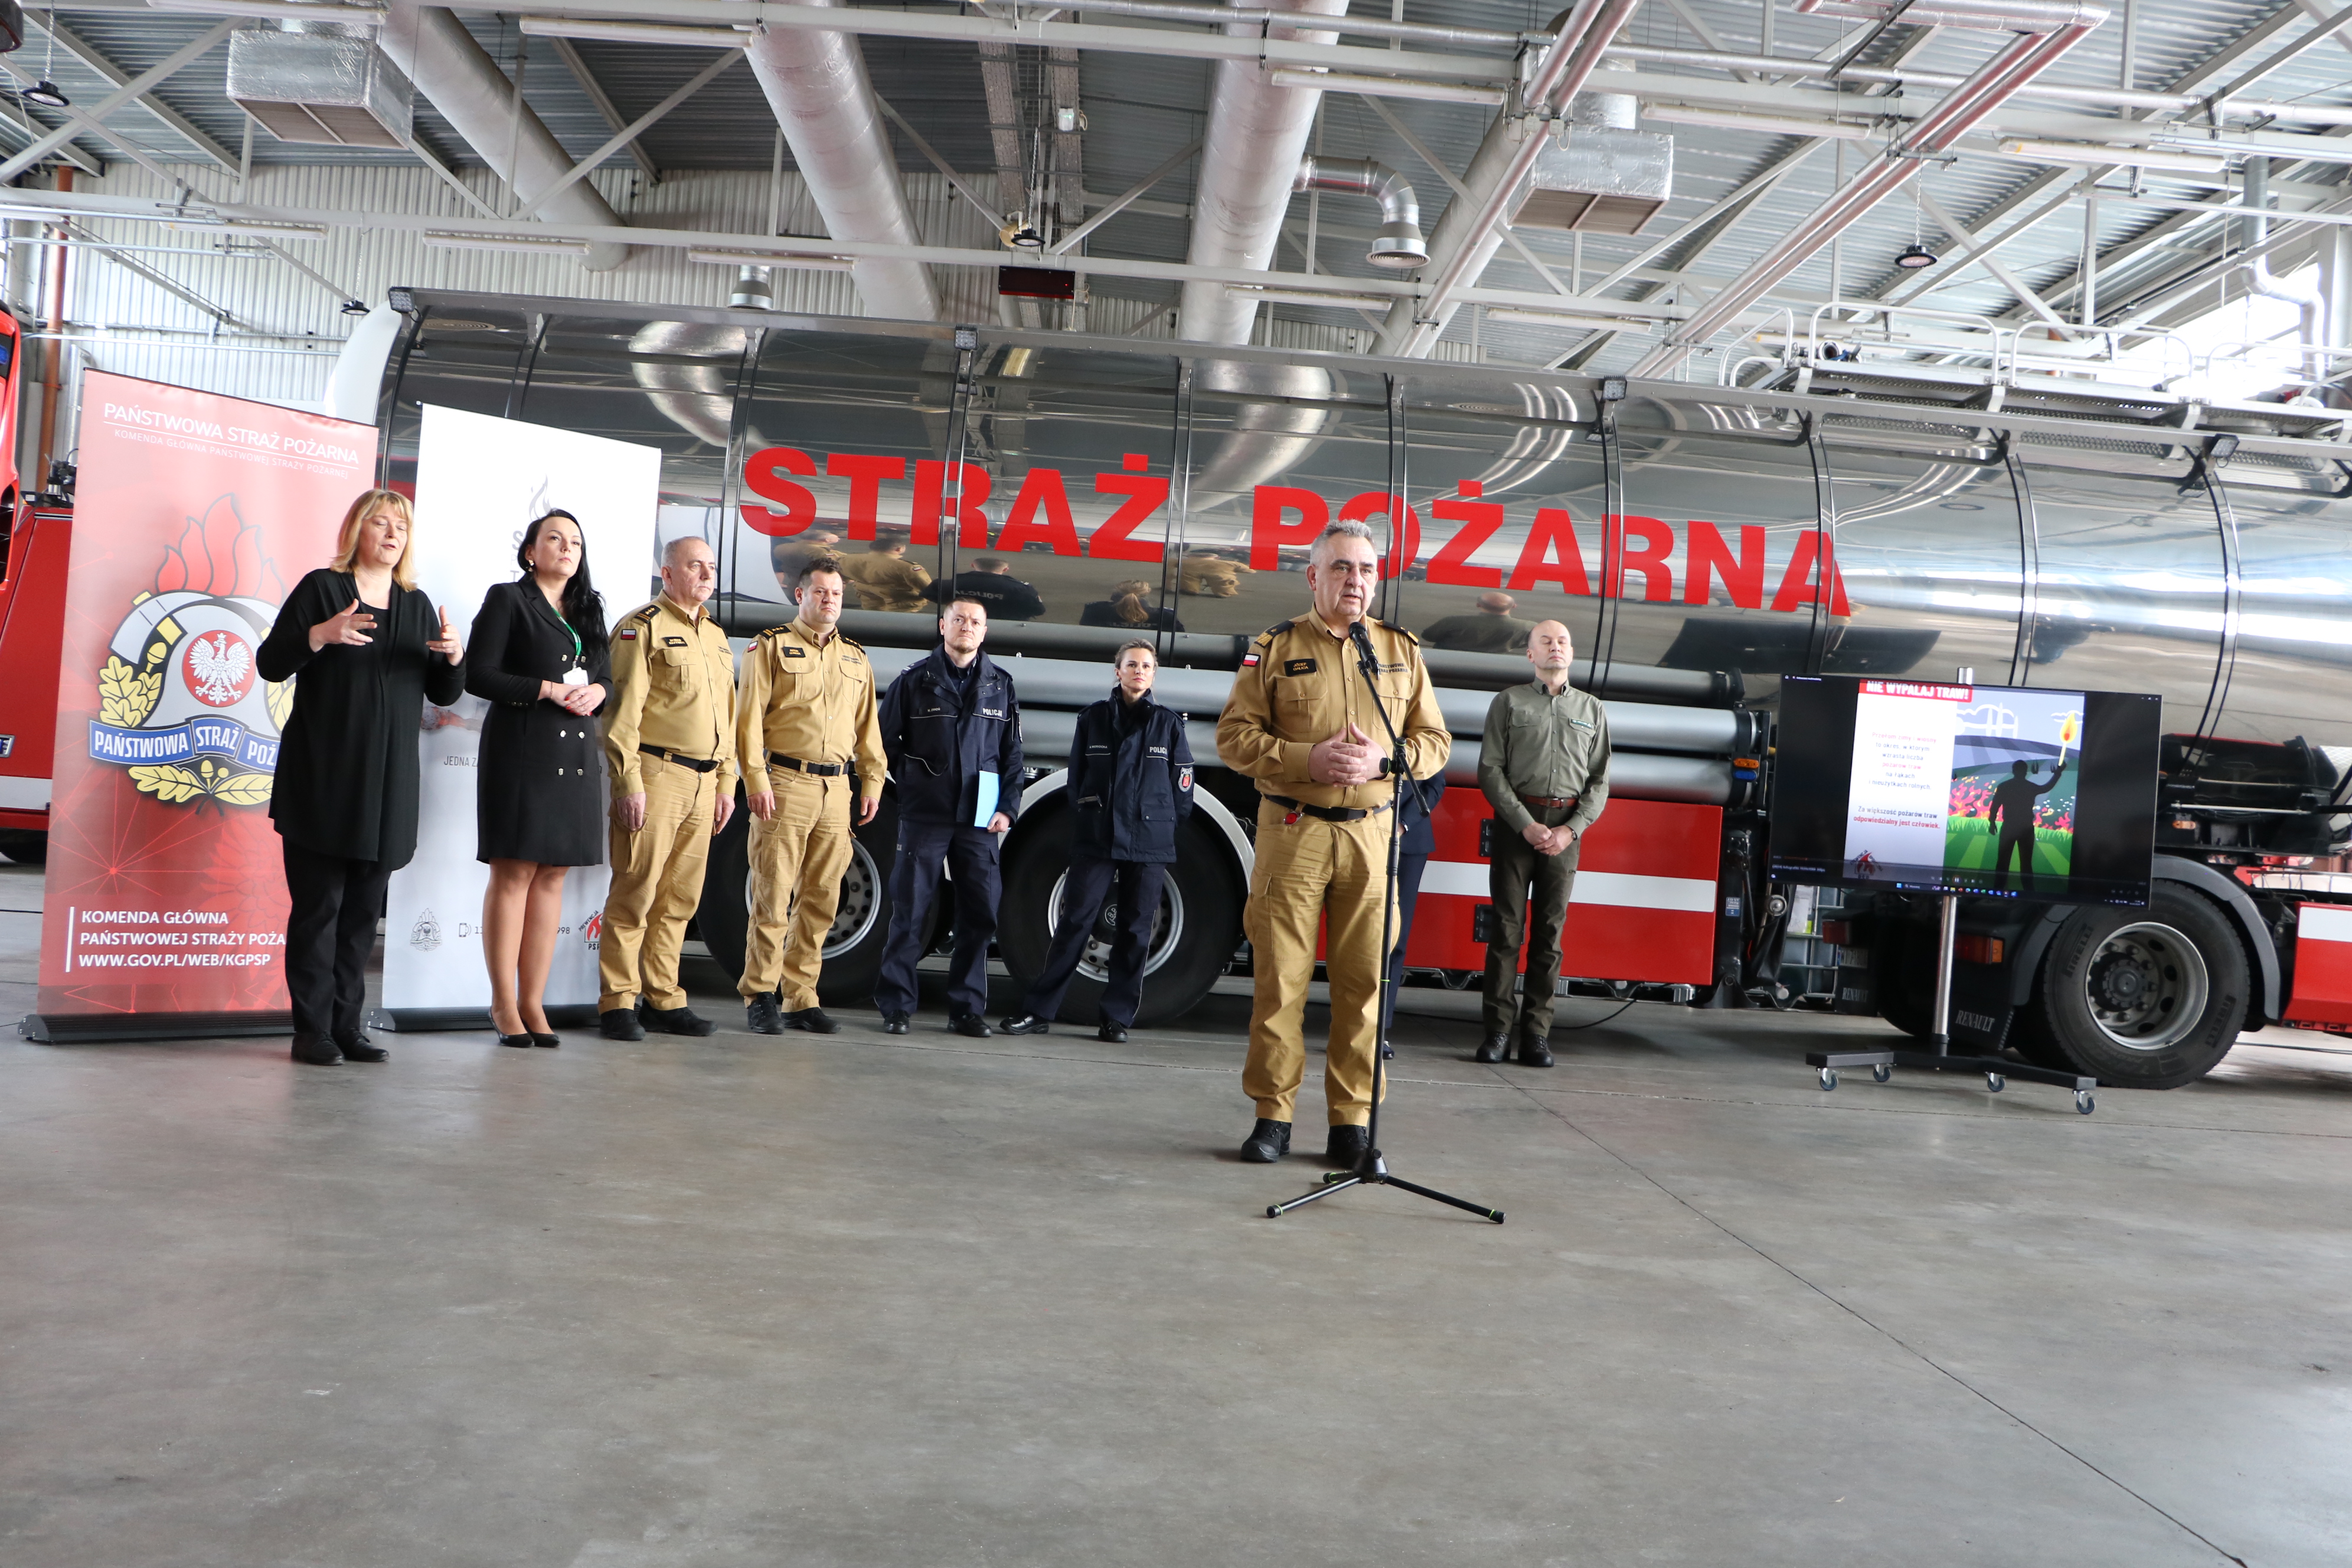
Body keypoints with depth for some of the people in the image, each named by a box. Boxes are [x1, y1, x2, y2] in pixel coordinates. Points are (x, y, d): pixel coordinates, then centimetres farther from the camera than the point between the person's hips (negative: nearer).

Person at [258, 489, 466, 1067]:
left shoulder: (418, 605, 16)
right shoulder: (321, 588, 3)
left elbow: (444, 693, 14)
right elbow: (269, 663, -3)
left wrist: (453, 658, -7)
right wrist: (321, 634, -20)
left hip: (387, 781, 4)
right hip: (322, 776, -4)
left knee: (364, 909, 6)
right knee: (318, 904, -4)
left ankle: (346, 1025, 12)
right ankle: (312, 1030, 1)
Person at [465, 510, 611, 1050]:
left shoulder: (588, 611, 20)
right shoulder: (507, 600, 2)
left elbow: (607, 678, 21)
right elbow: (479, 675, -7)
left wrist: (595, 692, -2)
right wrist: (550, 690, -14)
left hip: (576, 757, 6)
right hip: (521, 751, -6)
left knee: (553, 876, 4)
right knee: (513, 874, -5)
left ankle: (533, 1002, 9)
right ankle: (504, 1003, 2)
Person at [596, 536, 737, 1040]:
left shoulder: (717, 637, 20)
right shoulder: (643, 627, -3)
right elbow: (623, 711, -10)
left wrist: (726, 782, 17)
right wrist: (629, 783, -16)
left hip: (703, 783, 7)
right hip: (656, 776, -7)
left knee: (680, 899, 9)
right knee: (635, 894, -5)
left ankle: (663, 998, 17)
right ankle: (618, 1002, 2)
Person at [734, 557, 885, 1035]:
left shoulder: (856, 659, 19)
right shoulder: (771, 646, 4)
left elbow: (868, 727, 20)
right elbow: (749, 718, -3)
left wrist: (872, 782, 12)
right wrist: (756, 780, -11)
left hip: (837, 790, 5)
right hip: (785, 784, -5)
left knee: (821, 899, 5)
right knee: (773, 895, -5)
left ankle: (801, 998, 13)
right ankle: (760, 996, 4)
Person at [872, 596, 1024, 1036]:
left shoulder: (1001, 686, 11)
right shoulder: (914, 680, 4)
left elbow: (1012, 755, 11)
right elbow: (886, 741, 8)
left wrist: (1007, 808, 3)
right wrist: (913, 782, 4)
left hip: (980, 821, 2)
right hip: (923, 818, -2)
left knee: (980, 914, 3)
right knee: (910, 912, -1)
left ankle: (967, 1008, 13)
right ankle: (895, 1005, 7)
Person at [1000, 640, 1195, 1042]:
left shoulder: (1169, 723, 7)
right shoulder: (1094, 718, 9)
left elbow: (1182, 791, 7)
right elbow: (1076, 781, 13)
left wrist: (1162, 831, 4)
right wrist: (1092, 816, 9)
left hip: (1149, 844, 0)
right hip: (1096, 841, 0)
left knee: (1136, 930, 3)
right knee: (1074, 922, -4)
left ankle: (1116, 1017, 11)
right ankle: (1039, 1010, 0)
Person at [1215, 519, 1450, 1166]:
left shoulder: (1402, 651, 11)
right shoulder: (1276, 647, 4)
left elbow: (1434, 740, 11)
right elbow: (1234, 735, 0)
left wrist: (1383, 760, -10)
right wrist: (1307, 759, -14)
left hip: (1371, 833, 2)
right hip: (1292, 829, -2)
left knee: (1364, 980, 2)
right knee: (1280, 976, 1)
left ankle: (1351, 1120, 12)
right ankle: (1273, 1115, 12)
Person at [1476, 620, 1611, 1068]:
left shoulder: (1592, 709, 14)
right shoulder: (1509, 702, 8)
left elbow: (1600, 781, 11)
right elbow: (1490, 769, 0)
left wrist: (1571, 829, -5)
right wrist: (1527, 825, -10)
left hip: (1566, 827, 2)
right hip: (1515, 823, -2)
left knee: (1549, 931, 1)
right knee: (1507, 926, -3)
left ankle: (1536, 1032, 4)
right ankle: (1498, 1027, 1)